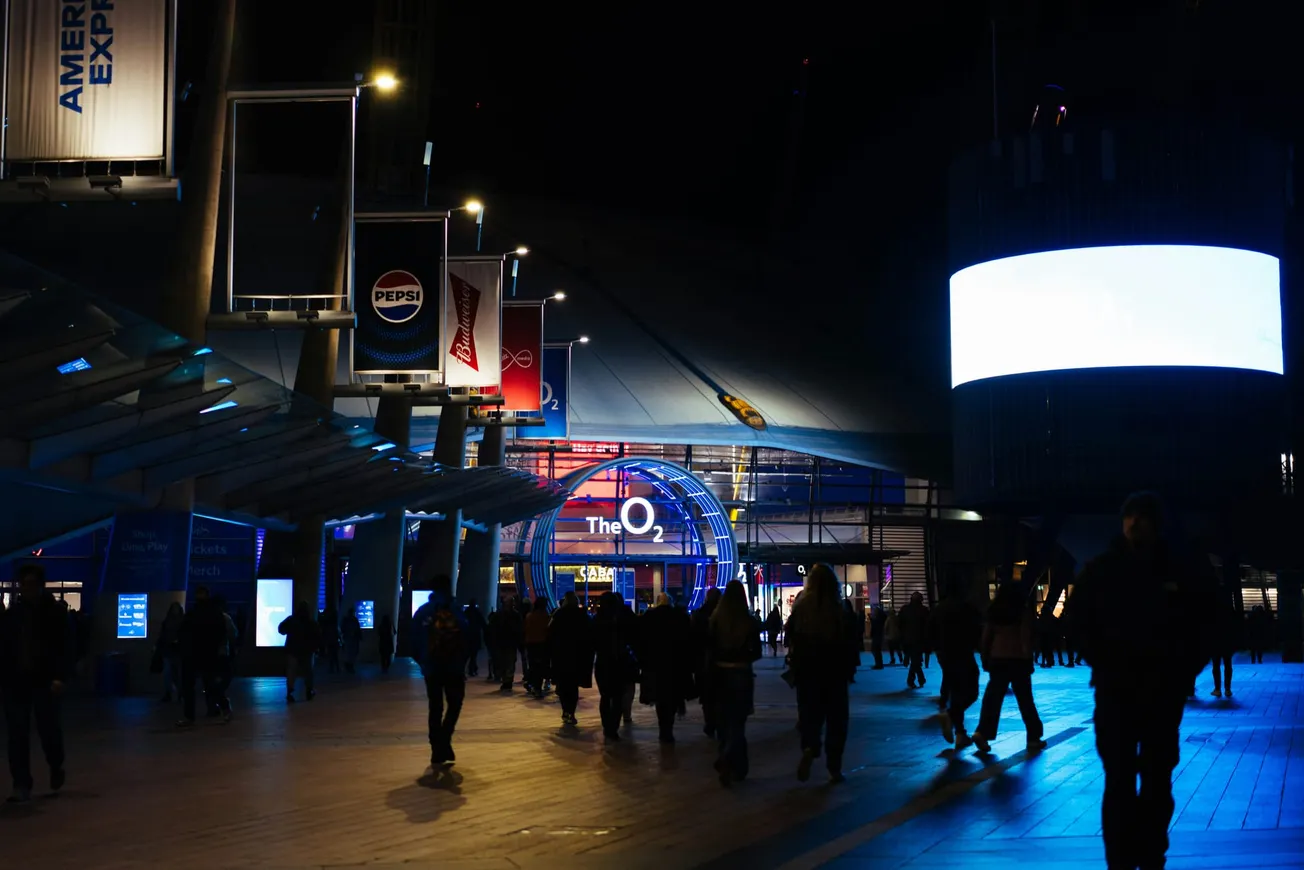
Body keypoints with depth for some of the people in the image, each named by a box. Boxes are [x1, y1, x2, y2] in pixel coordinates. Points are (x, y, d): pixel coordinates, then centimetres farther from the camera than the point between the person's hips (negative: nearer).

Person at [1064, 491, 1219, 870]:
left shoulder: (1186, 569, 0)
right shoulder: (1101, 570, 0)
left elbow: (1207, 621, 8)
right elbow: (1076, 619, 7)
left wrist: (1185, 668, -2)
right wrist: (1102, 661, -3)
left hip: (1164, 688, 1)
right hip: (1116, 688, -1)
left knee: (1157, 780, 7)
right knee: (1119, 780, -4)